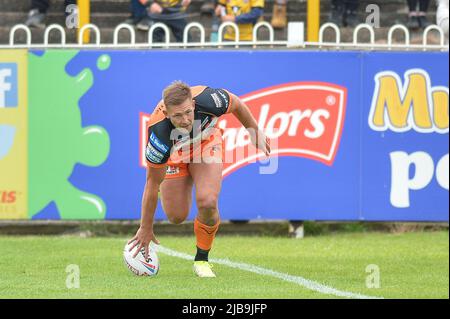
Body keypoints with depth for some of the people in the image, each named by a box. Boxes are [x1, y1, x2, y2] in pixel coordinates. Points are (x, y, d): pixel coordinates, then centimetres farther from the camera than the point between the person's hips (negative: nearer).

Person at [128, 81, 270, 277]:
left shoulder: (208, 99, -39)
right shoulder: (159, 133, -41)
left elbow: (235, 104, -12)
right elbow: (152, 183, -28)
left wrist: (255, 131, 1)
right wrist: (146, 228, -20)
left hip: (206, 142, 1)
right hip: (173, 154, -1)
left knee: (207, 203, -21)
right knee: (177, 216, -1)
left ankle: (201, 260, 2)